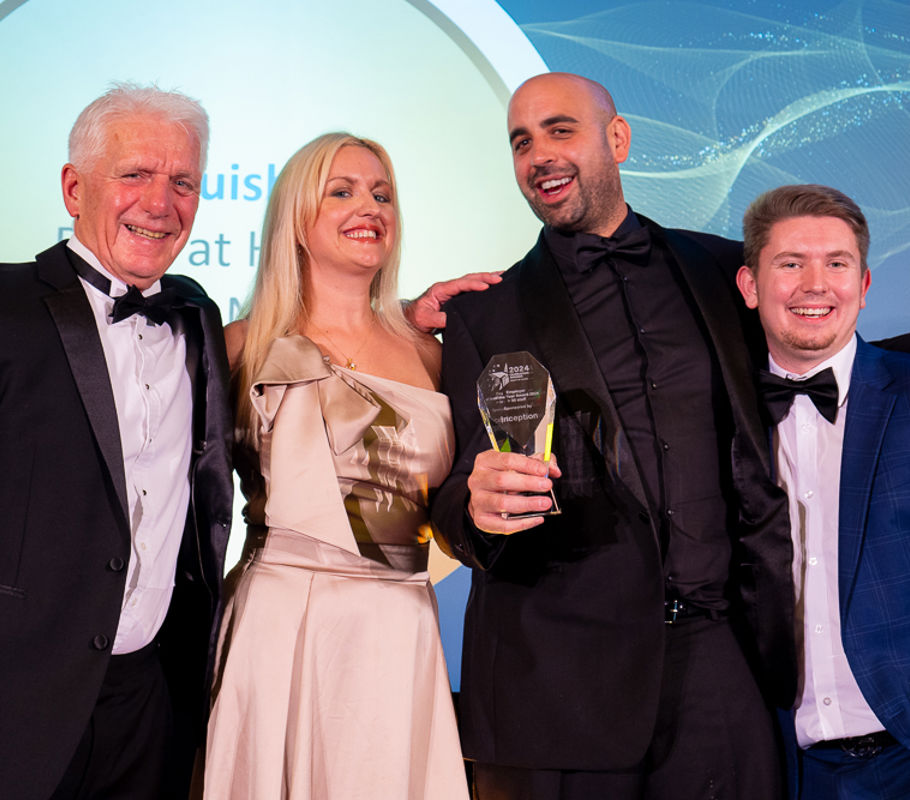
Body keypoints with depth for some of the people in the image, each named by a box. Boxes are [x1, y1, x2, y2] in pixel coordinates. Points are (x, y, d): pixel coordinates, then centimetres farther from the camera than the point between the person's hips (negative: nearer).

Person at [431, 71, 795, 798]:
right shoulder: (484, 315, 7)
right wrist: (479, 506, -21)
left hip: (718, 656, 1)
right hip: (555, 674, -1)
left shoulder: (723, 271, 10)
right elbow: (458, 493, 2)